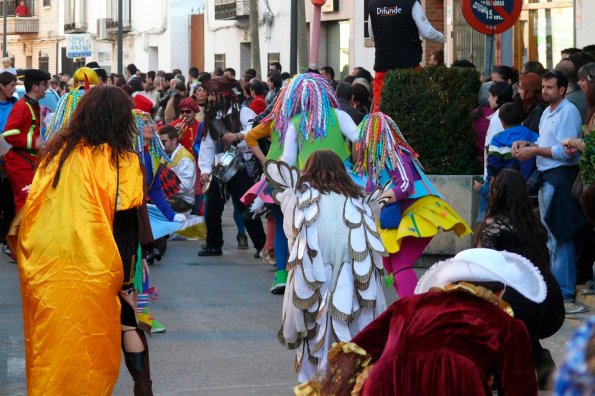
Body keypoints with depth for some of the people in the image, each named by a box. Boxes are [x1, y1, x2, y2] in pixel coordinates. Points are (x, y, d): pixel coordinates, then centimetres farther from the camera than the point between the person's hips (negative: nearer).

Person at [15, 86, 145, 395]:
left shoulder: (55, 152, 9)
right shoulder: (121, 160, -4)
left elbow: (29, 207, 10)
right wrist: (124, 276, 0)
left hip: (40, 264, 4)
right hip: (86, 270, -4)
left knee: (47, 345, 14)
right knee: (91, 350, 6)